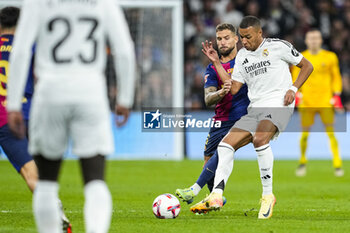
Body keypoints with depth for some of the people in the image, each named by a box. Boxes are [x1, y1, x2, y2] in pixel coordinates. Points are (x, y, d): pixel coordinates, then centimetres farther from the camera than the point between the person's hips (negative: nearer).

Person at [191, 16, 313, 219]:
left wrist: (293, 88, -7)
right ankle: (216, 196, -14)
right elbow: (234, 88, 14)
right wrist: (217, 62, 10)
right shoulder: (242, 56, 17)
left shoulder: (278, 46, 1)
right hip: (255, 109, 7)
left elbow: (307, 66, 7)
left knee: (259, 139, -34)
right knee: (225, 145, -9)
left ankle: (268, 196, -24)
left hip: (279, 105, -7)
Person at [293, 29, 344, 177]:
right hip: (306, 102, 1)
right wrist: (297, 93, -4)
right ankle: (302, 162, 20)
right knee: (305, 134, -1)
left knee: (330, 132, -8)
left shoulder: (330, 57, 6)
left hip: (326, 101, -1)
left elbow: (336, 77, 11)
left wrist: (336, 95, 1)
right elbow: (296, 78, 11)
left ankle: (337, 165, -5)